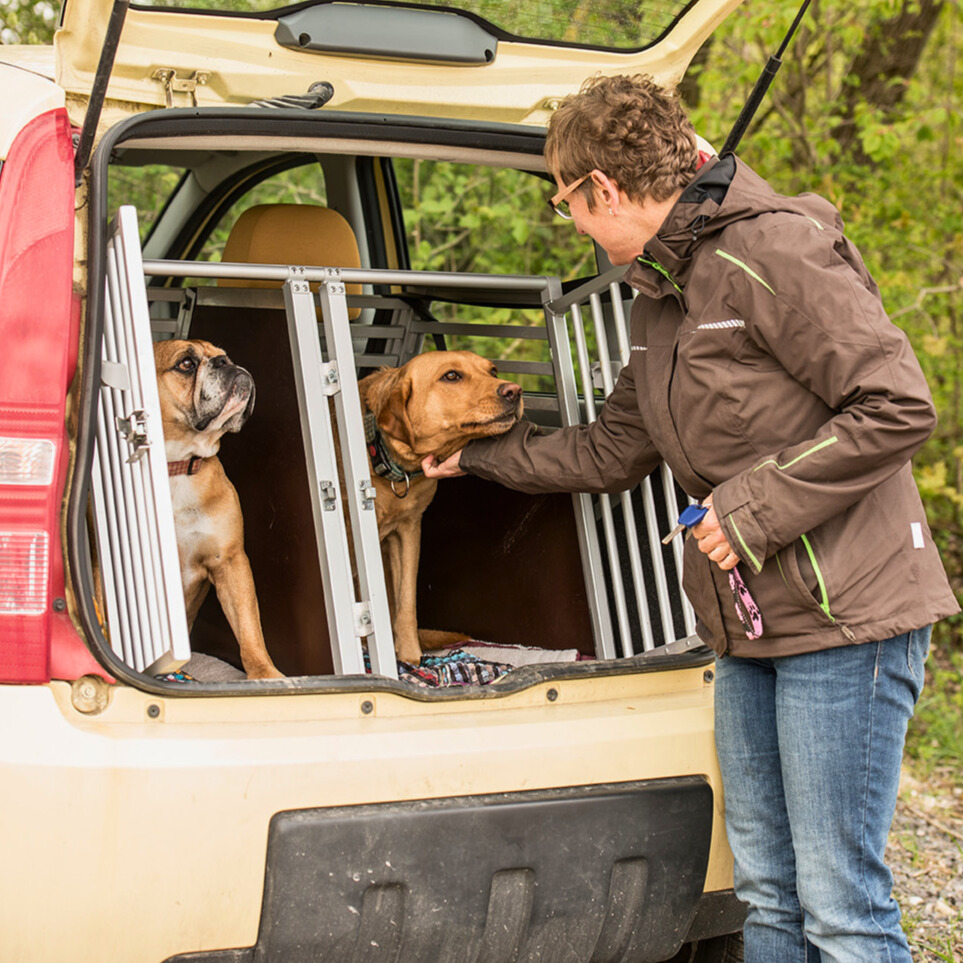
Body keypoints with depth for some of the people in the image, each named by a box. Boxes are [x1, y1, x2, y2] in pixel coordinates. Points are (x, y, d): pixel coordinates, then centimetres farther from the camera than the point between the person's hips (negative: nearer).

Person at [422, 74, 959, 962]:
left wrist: (756, 506, -19)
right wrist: (476, 455, 31)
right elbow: (612, 450, 26)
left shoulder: (775, 248, -14)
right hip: (748, 625, 9)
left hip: (846, 619, -9)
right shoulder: (662, 295, 16)